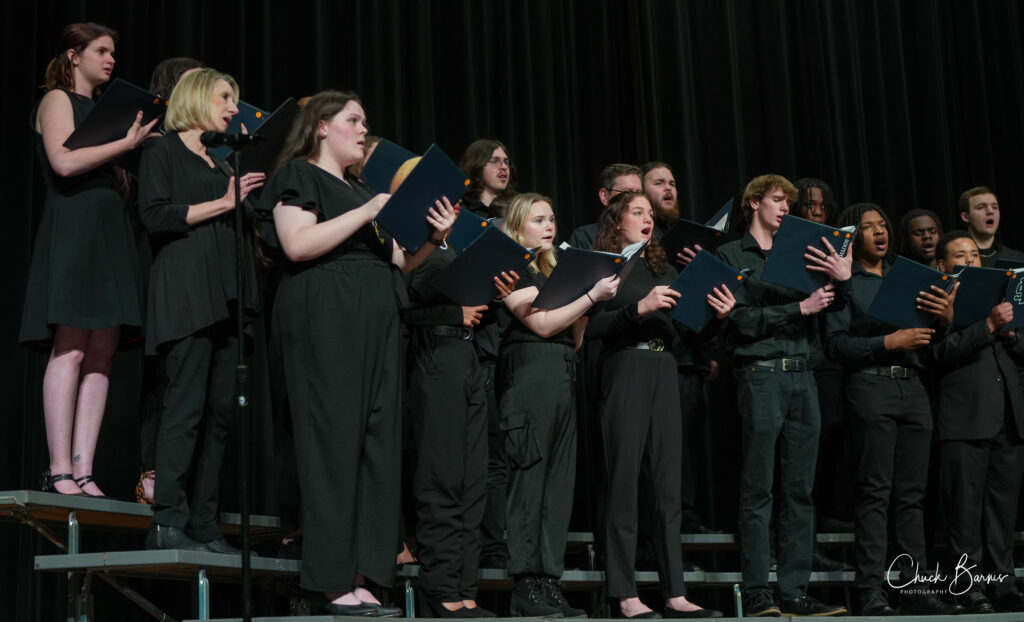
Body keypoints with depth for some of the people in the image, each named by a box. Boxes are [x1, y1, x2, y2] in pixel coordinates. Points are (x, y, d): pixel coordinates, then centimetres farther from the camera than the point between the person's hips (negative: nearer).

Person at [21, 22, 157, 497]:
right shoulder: (57, 100, 2)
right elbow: (65, 161, -15)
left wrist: (139, 148, 10)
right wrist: (126, 144, -10)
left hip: (108, 234, 8)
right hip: (72, 230, -8)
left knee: (101, 354, -1)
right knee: (71, 349, -13)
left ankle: (84, 471, -4)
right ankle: (59, 471, -13)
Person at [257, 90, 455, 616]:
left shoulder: (359, 190, 28)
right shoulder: (299, 176, 5)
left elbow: (395, 263, 24)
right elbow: (297, 244, -13)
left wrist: (432, 239, 6)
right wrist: (368, 212, -12)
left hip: (373, 324, 8)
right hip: (325, 318, -8)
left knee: (377, 441, -1)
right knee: (335, 440, -10)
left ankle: (360, 574, -1)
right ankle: (334, 583, -8)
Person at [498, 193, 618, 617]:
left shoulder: (553, 273, 25)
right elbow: (543, 324, -10)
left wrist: (587, 303, 7)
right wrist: (592, 296, -11)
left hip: (562, 376, 8)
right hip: (531, 372, -8)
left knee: (559, 482, 4)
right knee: (530, 478, -9)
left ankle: (549, 582, 5)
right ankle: (526, 587, -7)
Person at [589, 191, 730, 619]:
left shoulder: (664, 270, 19)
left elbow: (685, 331, 16)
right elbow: (592, 327, -10)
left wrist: (717, 315, -1)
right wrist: (639, 308, -20)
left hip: (665, 375, 5)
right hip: (625, 374, -5)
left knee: (668, 486, 3)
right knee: (624, 485, -5)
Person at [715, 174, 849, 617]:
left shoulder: (795, 255, 19)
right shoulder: (732, 256, 4)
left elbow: (834, 307, 10)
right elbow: (740, 319, -8)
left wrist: (843, 279, -10)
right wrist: (799, 308, -12)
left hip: (802, 376, 6)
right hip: (760, 375, -5)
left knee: (800, 490, 4)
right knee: (758, 491, -4)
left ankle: (794, 592, 8)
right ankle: (756, 594, -1)